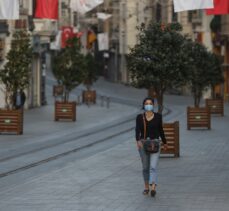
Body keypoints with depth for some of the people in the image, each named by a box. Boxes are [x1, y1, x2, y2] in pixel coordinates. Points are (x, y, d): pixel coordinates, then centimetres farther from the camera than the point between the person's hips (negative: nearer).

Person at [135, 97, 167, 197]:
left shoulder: (158, 116, 1)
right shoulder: (140, 117, 0)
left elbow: (161, 130, 12)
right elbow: (137, 130, -12)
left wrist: (164, 143, 21)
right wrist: (138, 141, -30)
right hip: (143, 143, 1)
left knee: (153, 167, -15)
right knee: (145, 167, 12)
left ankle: (153, 188, -29)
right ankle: (146, 187, 27)